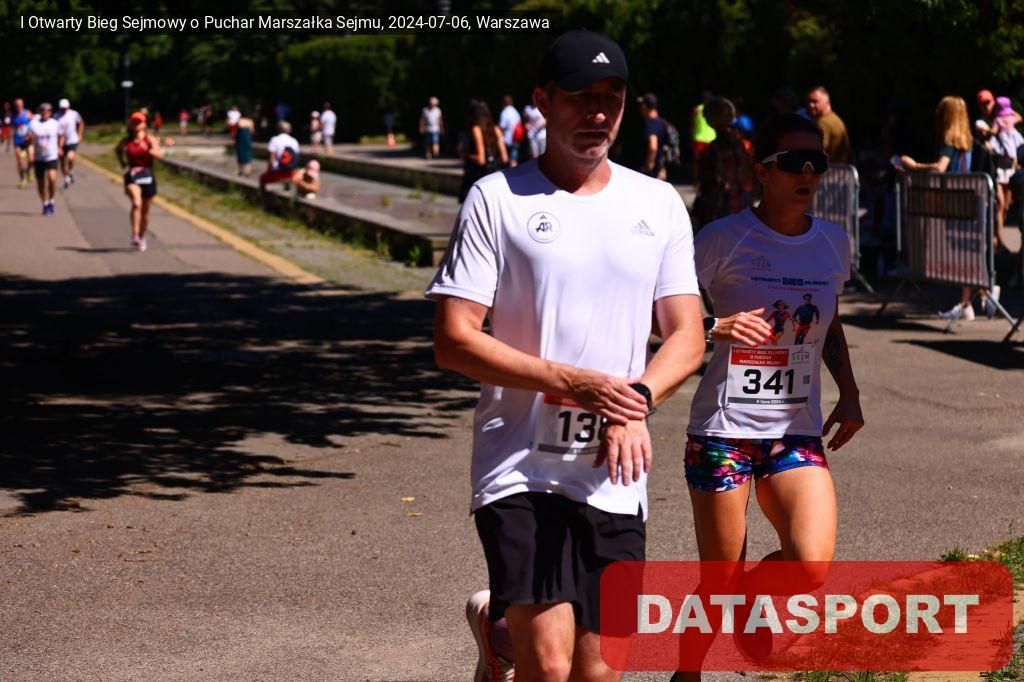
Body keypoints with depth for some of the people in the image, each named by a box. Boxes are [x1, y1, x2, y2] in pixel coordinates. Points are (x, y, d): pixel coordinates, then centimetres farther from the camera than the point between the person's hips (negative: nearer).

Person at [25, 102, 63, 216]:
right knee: (40, 183, 7)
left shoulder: (55, 124, 1)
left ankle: (51, 201, -3)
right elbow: (27, 141, -2)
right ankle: (45, 204, 25)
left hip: (52, 157, -1)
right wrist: (29, 138, -24)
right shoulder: (33, 124, -1)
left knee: (52, 178, -22)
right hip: (38, 158, 1)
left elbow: (61, 136, 19)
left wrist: (60, 148, 4)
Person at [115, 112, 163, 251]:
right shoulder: (127, 141, 2)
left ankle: (142, 237, 32)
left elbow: (159, 154, -17)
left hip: (147, 175, 1)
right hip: (132, 175, -1)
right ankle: (135, 235, -26)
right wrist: (122, 161, 10)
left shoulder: (150, 139, -3)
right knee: (136, 203, -26)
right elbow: (118, 149, 24)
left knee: (145, 210, 12)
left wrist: (148, 150, -33)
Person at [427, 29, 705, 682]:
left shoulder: (659, 204, 10)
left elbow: (688, 336, 9)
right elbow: (454, 340, -7)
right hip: (520, 468, -4)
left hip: (616, 480, 4)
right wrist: (574, 382, -15)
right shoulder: (497, 199, -2)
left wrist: (636, 400, -11)